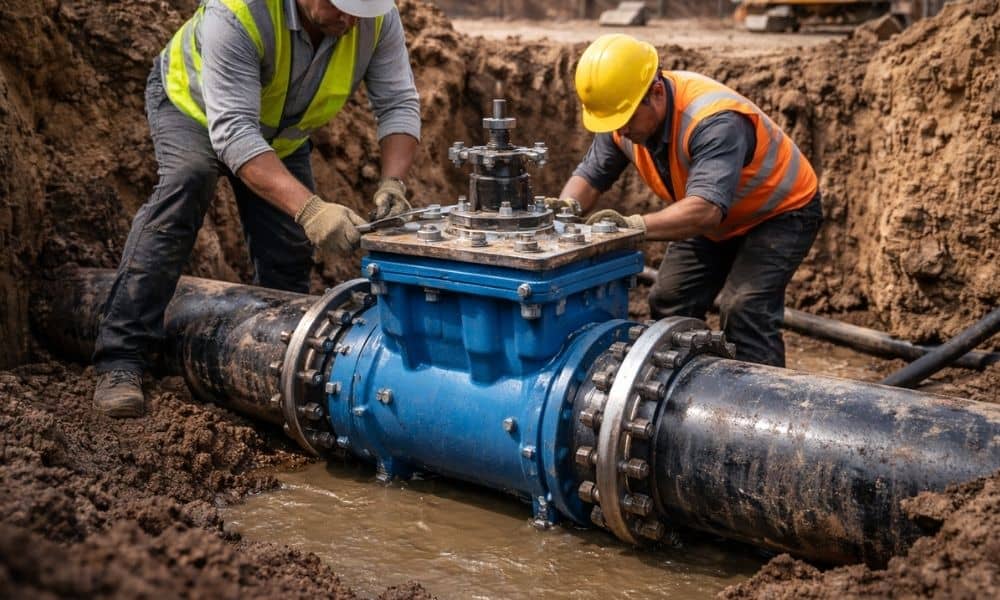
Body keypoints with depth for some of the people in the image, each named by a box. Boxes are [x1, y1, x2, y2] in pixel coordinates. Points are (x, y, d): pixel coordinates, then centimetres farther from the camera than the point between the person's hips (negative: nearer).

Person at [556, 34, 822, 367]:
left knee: (744, 312, -23)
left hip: (780, 212, -7)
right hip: (716, 219, 8)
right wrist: (568, 204, -31)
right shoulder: (624, 114, -16)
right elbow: (591, 174, -9)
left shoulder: (714, 120, -38)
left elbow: (706, 208, -49)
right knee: (669, 305, 5)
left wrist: (636, 225, -61)